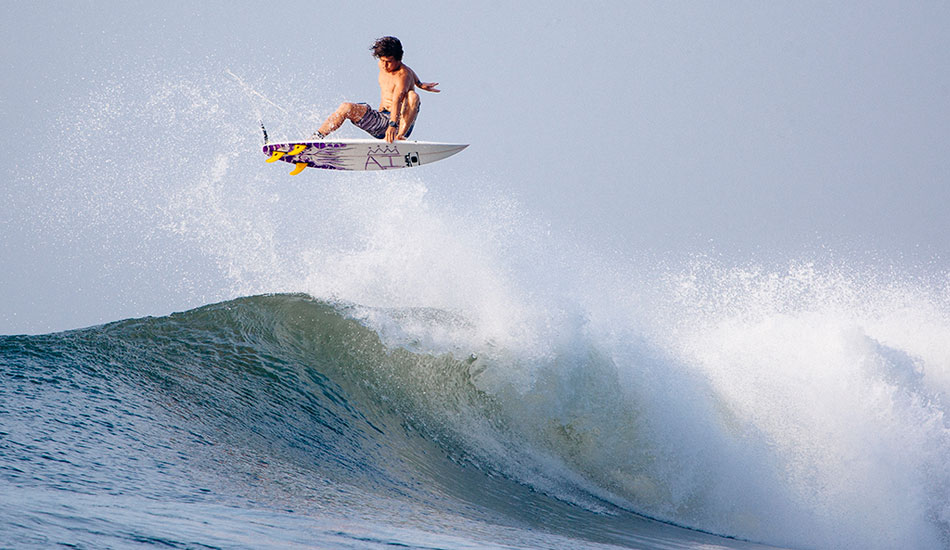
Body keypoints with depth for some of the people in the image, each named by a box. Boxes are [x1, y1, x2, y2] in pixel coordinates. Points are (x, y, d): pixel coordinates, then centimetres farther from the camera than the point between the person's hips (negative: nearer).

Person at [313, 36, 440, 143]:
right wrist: (419, 84, 34)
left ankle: (400, 136, -43)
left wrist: (393, 125, -49)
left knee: (413, 96, -34)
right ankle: (317, 137, -11)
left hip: (399, 122, -7)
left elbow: (397, 101, -36)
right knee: (346, 107, -12)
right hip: (381, 118, 7)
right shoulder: (383, 65, 5)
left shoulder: (403, 76, -19)